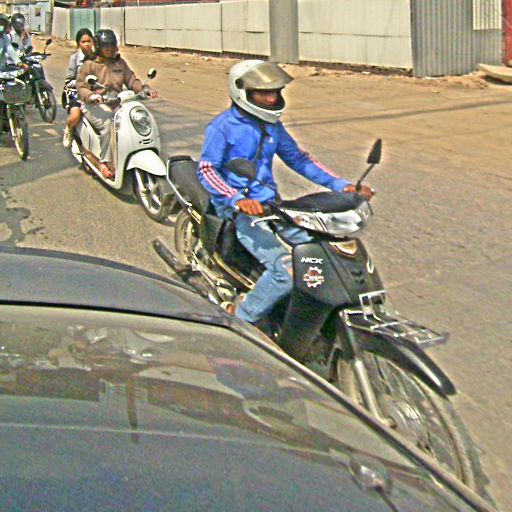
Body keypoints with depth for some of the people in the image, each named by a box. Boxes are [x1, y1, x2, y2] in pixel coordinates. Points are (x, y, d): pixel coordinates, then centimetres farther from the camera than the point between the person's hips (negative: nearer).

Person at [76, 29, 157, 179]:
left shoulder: (120, 63, 19)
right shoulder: (89, 64, 5)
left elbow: (131, 80, 13)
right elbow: (81, 86, -2)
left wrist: (144, 89, -8)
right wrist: (91, 95, -24)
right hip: (96, 105, -4)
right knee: (108, 124, -35)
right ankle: (105, 161, -21)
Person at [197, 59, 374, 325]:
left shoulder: (272, 125, 13)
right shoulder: (222, 127, -8)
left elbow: (297, 158, 19)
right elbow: (206, 169, -16)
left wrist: (341, 185, 8)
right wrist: (238, 200, -34)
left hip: (271, 203, 7)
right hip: (238, 211, -7)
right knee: (286, 270, -25)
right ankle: (241, 318, -5)